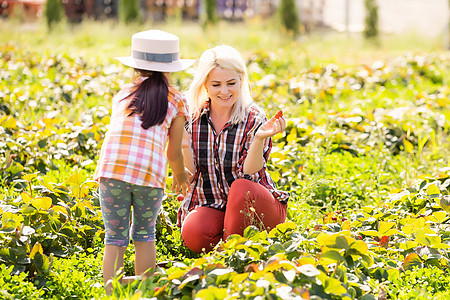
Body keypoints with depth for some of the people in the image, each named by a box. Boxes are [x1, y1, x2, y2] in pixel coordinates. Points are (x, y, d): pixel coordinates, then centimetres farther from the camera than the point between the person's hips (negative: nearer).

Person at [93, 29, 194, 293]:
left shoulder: (123, 95, 23)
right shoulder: (176, 101, 14)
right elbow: (174, 154, 16)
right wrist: (181, 175, 37)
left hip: (112, 170, 1)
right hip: (150, 172, -1)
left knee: (115, 238, 10)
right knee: (144, 235, 17)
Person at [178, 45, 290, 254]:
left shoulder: (254, 119, -8)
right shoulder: (192, 117, 0)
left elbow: (248, 174, -18)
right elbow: (191, 173, -4)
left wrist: (260, 139, -33)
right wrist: (184, 146, -22)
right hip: (209, 205, 1)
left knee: (241, 187, -34)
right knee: (193, 234, -30)